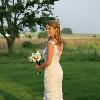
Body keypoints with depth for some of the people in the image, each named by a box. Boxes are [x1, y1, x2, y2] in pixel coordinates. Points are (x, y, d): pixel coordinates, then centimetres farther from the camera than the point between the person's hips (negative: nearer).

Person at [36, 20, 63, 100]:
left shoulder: (50, 43, -18)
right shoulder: (60, 43, 7)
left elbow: (48, 62, -20)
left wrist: (39, 67, -3)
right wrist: (43, 65, 18)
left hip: (51, 71, -8)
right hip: (58, 70, 9)